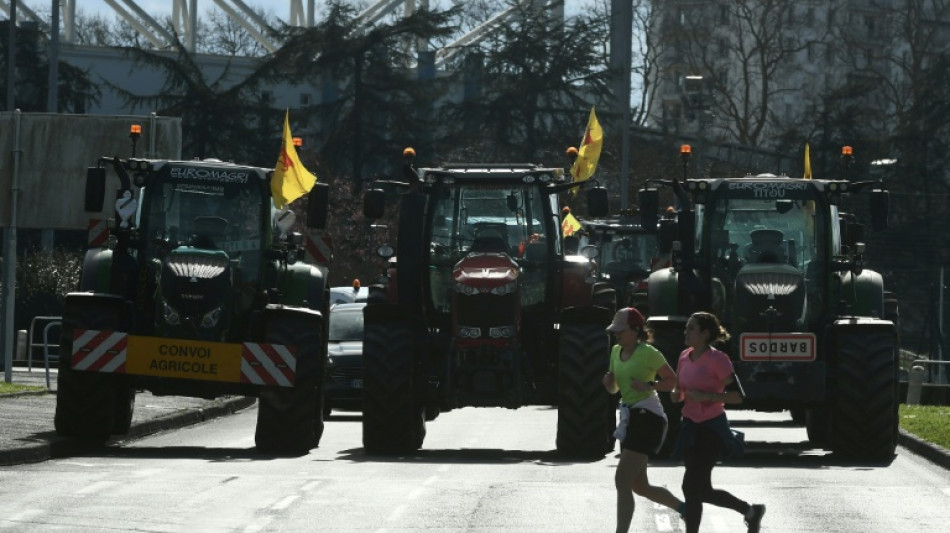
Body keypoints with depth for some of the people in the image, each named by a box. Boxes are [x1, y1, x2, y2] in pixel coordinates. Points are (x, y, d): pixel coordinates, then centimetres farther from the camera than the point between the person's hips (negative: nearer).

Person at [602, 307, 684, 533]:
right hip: (630, 419, 9)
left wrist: (649, 385, -19)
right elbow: (613, 389, 21)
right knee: (639, 486, 13)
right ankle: (685, 509, 32)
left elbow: (672, 380, -4)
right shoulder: (616, 352, 13)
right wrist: (608, 381, -1)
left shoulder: (648, 353, -10)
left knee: (622, 481, -15)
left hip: (647, 418, -9)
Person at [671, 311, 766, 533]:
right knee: (702, 492, 12)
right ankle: (751, 511, 31)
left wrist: (706, 396, -24)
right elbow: (679, 393, 19)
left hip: (711, 429, -8)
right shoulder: (685, 357, 8)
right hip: (690, 427, 8)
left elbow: (737, 396, -14)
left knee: (691, 487, -10)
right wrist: (675, 395, -4)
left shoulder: (717, 360, -14)